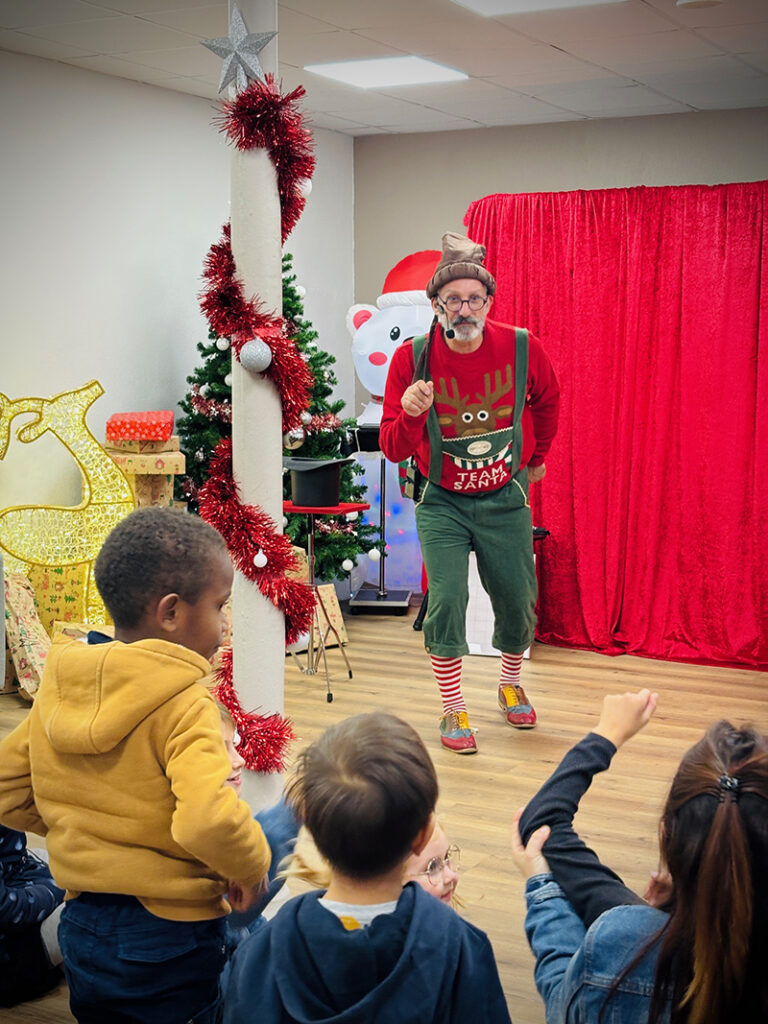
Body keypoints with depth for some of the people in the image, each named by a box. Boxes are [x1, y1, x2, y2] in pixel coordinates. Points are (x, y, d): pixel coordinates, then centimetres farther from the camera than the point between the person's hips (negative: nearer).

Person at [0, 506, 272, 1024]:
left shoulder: (57, 691, -1)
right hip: (171, 933, -6)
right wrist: (252, 864, -15)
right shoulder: (184, 705, -21)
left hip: (82, 924, 6)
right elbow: (209, 820, -34)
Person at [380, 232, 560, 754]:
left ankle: (511, 685, 38)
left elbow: (547, 402, 9)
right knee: (447, 598, -11)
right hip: (442, 502, -2)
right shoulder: (412, 358, -18)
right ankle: (454, 710, 8)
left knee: (518, 601, 9)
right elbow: (394, 450, -16)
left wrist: (538, 456, 20)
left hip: (505, 498, 2)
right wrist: (410, 416, -37)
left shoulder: (523, 349, -14)